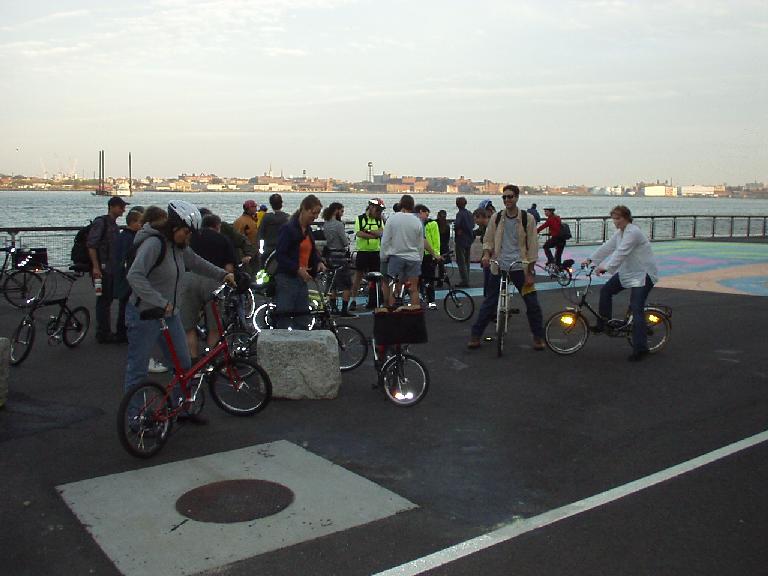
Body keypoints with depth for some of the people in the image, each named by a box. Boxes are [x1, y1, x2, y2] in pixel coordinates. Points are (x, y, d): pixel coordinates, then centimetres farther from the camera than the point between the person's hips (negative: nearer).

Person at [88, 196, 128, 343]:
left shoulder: (114, 225, 16)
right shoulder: (101, 222, -11)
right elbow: (91, 245, -18)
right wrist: (95, 267, -22)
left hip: (112, 269, 9)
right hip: (102, 269, -9)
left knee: (108, 300, 14)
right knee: (103, 300, -4)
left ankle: (106, 332, 23)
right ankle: (103, 334, 2)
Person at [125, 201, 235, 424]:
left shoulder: (178, 246, 7)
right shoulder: (153, 243, -20)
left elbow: (196, 263, 26)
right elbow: (135, 276, -30)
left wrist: (223, 274, 17)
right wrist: (161, 302, -35)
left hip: (169, 314, 9)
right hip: (144, 315, -9)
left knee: (183, 364, 13)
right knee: (137, 369, 2)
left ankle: (183, 409, 28)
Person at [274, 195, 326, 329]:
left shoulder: (308, 230, 12)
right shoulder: (288, 229, -12)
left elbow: (312, 251, 24)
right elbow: (279, 255, -16)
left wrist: (319, 262, 3)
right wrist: (297, 269, -24)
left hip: (302, 279, 8)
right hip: (286, 279, -8)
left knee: (303, 323, 10)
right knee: (284, 322, -4)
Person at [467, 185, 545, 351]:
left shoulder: (527, 218, -2)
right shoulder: (496, 218, 4)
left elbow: (532, 246, -1)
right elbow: (488, 240, 12)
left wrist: (530, 272, -4)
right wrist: (486, 255, -10)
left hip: (520, 267, -1)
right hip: (499, 267, 1)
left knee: (532, 303, 1)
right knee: (489, 302, 3)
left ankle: (538, 337, 16)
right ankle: (475, 335, 12)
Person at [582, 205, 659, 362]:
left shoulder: (632, 232, -20)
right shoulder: (620, 232, 11)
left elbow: (621, 253, -29)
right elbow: (607, 247, 9)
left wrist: (606, 267, -36)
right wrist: (590, 260, -1)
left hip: (643, 274, -10)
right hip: (627, 272, 10)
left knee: (636, 309, -14)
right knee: (606, 290, 8)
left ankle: (640, 348, -11)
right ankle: (603, 324, 19)